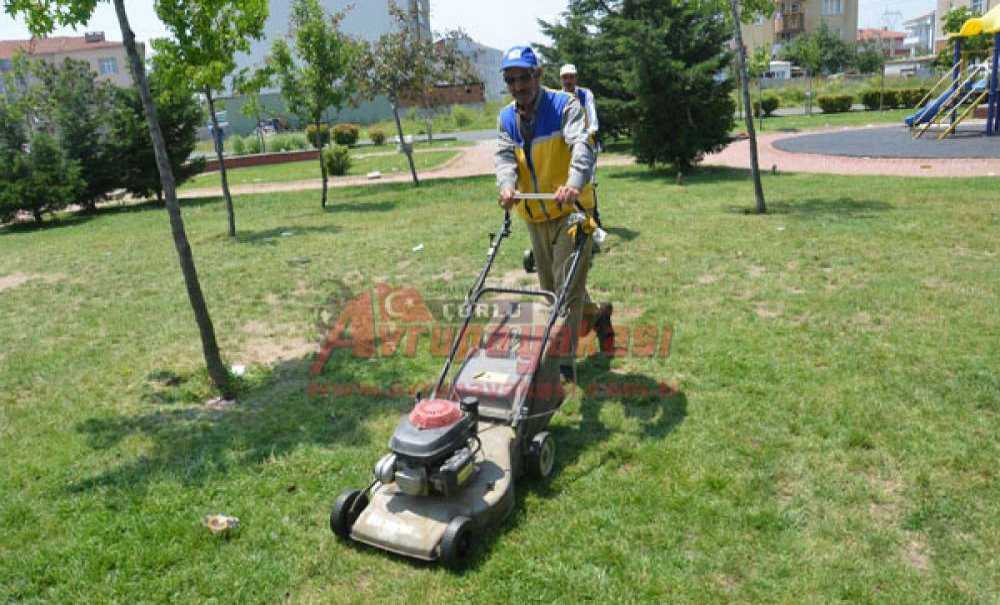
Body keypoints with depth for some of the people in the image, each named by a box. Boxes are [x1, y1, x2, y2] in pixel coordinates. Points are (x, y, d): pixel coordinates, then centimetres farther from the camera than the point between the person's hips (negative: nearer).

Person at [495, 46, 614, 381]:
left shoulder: (565, 105, -10)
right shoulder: (506, 118, 8)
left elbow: (582, 145, -26)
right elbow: (505, 156, -6)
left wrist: (574, 184, -46)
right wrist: (508, 186, -30)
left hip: (570, 210, -6)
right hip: (535, 217, 7)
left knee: (568, 285, -7)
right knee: (550, 287, 16)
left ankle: (563, 361, 0)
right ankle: (597, 315, 42)